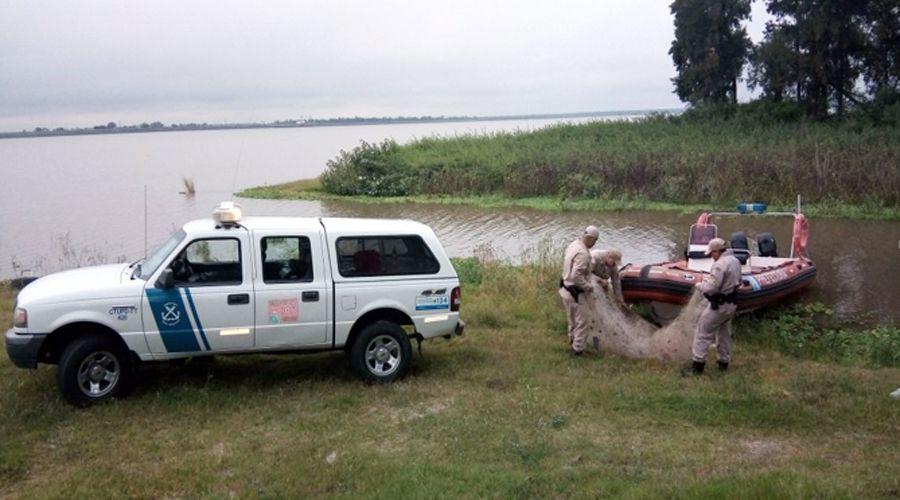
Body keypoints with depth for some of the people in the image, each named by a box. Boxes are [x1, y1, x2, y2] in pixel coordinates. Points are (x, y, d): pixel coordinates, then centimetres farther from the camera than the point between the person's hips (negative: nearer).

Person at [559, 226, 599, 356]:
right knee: (583, 321, 4)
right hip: (576, 293, -9)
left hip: (566, 289, 9)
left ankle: (573, 339, 41)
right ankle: (577, 349, 11)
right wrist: (587, 287, -17)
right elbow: (576, 276, -31)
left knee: (573, 319, 25)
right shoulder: (583, 253, -26)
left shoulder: (573, 245, 3)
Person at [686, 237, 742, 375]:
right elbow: (738, 282, 18)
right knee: (724, 333, 21)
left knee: (703, 333, 0)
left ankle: (698, 363, 2)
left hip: (719, 306, -9)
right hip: (732, 303, 9)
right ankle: (724, 361, 30)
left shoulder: (720, 264, -24)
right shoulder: (735, 261, 6)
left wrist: (699, 285, -7)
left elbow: (710, 288, -27)